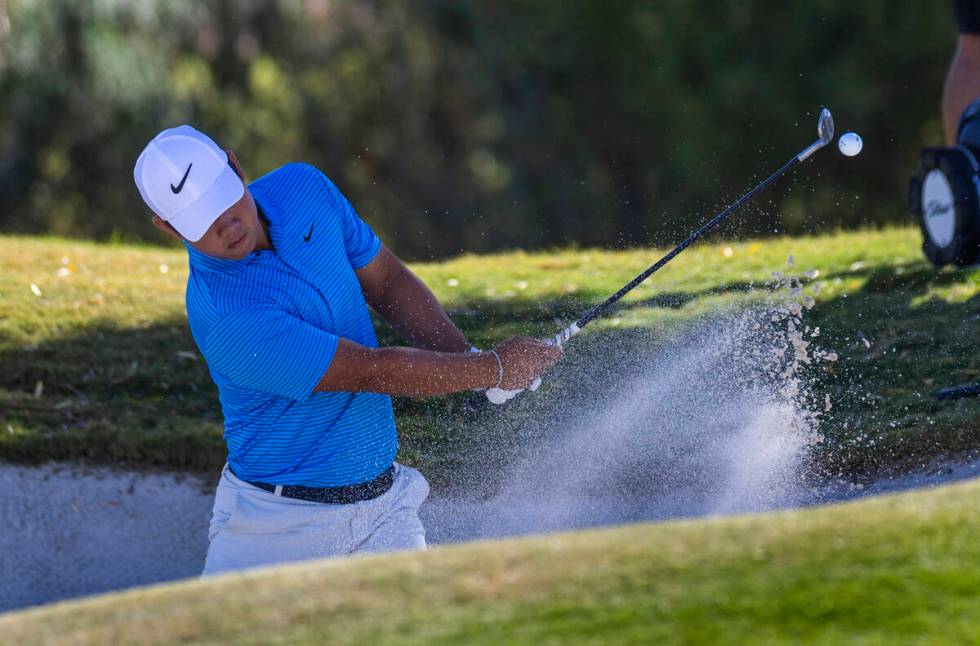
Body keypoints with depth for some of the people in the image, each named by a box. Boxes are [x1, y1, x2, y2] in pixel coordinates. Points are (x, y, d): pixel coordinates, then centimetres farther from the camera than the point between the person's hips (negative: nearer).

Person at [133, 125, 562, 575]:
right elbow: (371, 371, -22)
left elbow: (386, 280, 9)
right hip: (279, 523, -5)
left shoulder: (305, 189, -5)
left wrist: (463, 354, -7)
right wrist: (493, 368, -14)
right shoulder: (222, 317, -27)